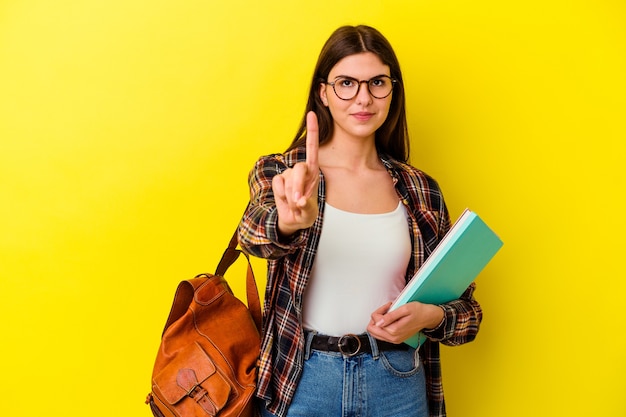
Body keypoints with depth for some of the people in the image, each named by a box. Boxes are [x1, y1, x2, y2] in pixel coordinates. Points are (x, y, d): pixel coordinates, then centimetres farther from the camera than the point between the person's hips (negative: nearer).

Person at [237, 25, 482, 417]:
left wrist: (431, 316, -14)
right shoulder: (277, 173, -4)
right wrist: (288, 222, -47)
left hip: (398, 383, 2)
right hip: (300, 380, -1)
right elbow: (255, 233, -26)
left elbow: (465, 305, 7)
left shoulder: (420, 191, 1)